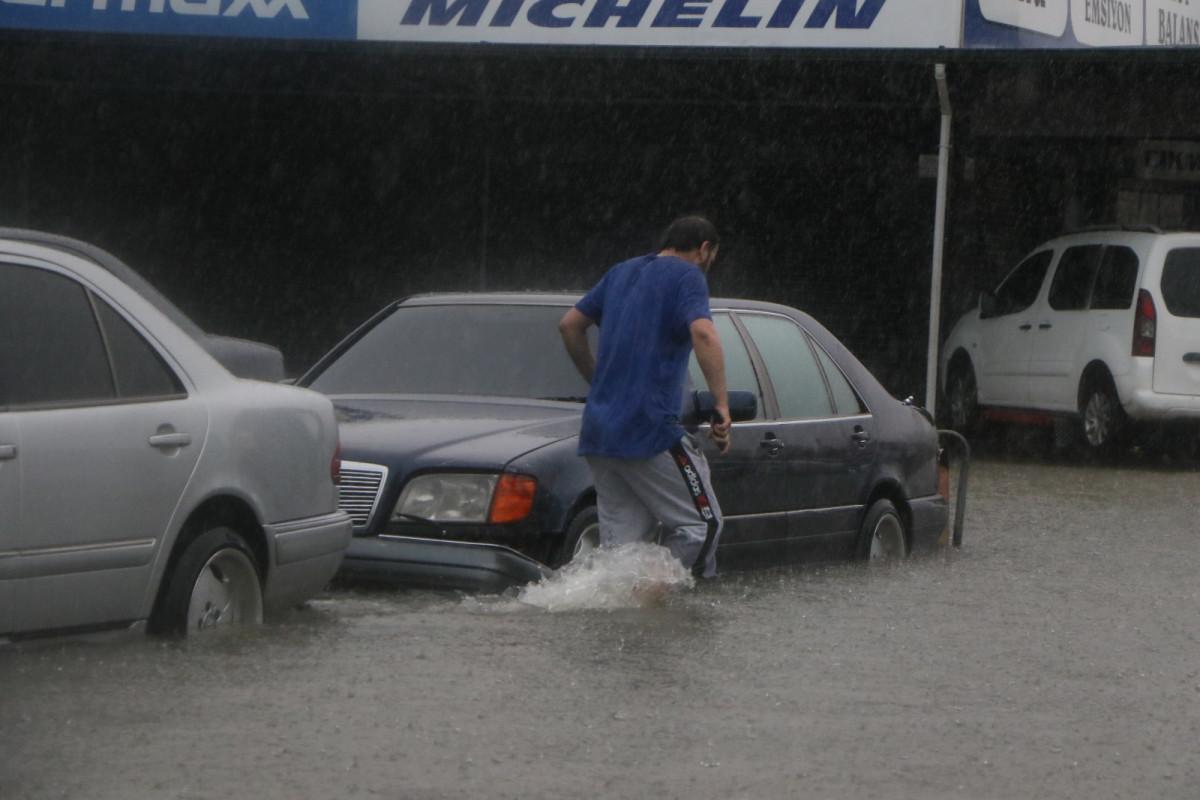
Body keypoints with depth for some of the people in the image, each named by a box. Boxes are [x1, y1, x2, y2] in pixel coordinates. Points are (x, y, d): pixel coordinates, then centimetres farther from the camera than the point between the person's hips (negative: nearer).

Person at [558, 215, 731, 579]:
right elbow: (703, 334, -21)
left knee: (621, 541, 9)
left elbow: (570, 325, 22)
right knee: (701, 524, 1)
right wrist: (722, 406, -20)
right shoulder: (686, 276, -4)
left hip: (598, 429, 7)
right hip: (649, 428, -7)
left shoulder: (622, 272, 19)